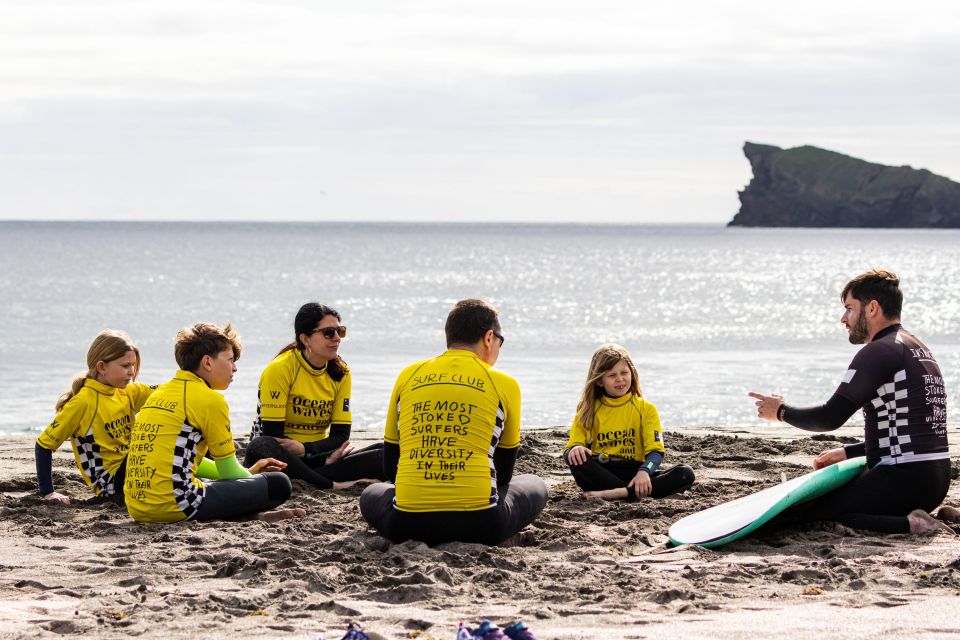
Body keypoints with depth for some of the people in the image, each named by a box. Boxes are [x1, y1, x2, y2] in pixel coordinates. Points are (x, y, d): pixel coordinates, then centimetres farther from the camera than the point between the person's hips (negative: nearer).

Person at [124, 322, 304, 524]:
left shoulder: (159, 394, 19)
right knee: (279, 484, -6)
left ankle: (248, 513, 15)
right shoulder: (210, 399, -5)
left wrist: (249, 473, 29)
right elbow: (229, 472, 1)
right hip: (174, 505, -9)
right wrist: (252, 477, 24)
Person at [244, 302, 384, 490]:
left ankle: (300, 480, -31)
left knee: (384, 453, -17)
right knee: (260, 447, -39)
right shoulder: (280, 368, -10)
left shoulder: (341, 372, 4)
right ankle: (333, 485, -35)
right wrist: (324, 454, -19)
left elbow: (341, 434, 0)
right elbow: (271, 433, -14)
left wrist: (306, 449, -21)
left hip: (315, 456, 5)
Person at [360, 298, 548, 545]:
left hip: (406, 524, 2)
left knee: (372, 494, 36)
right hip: (479, 521, -2)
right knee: (535, 486, 28)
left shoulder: (407, 376, 14)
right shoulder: (504, 384, 8)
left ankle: (420, 542, 10)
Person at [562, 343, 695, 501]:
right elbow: (571, 447, 2)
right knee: (577, 460, -33)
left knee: (686, 474, -24)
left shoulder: (646, 409, 8)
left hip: (635, 473, 1)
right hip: (602, 474, -1)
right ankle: (634, 493, -37)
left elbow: (655, 450, -2)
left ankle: (619, 492, -39)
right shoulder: (589, 411, 9)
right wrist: (574, 450, -26)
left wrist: (644, 472, -25)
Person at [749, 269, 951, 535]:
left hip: (902, 480, -10)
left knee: (790, 513, -13)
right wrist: (847, 452, 23)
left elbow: (830, 418, -15)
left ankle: (905, 525, -19)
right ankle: (909, 519, 8)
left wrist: (781, 411, 2)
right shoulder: (919, 349, 19)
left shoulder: (880, 351, -12)